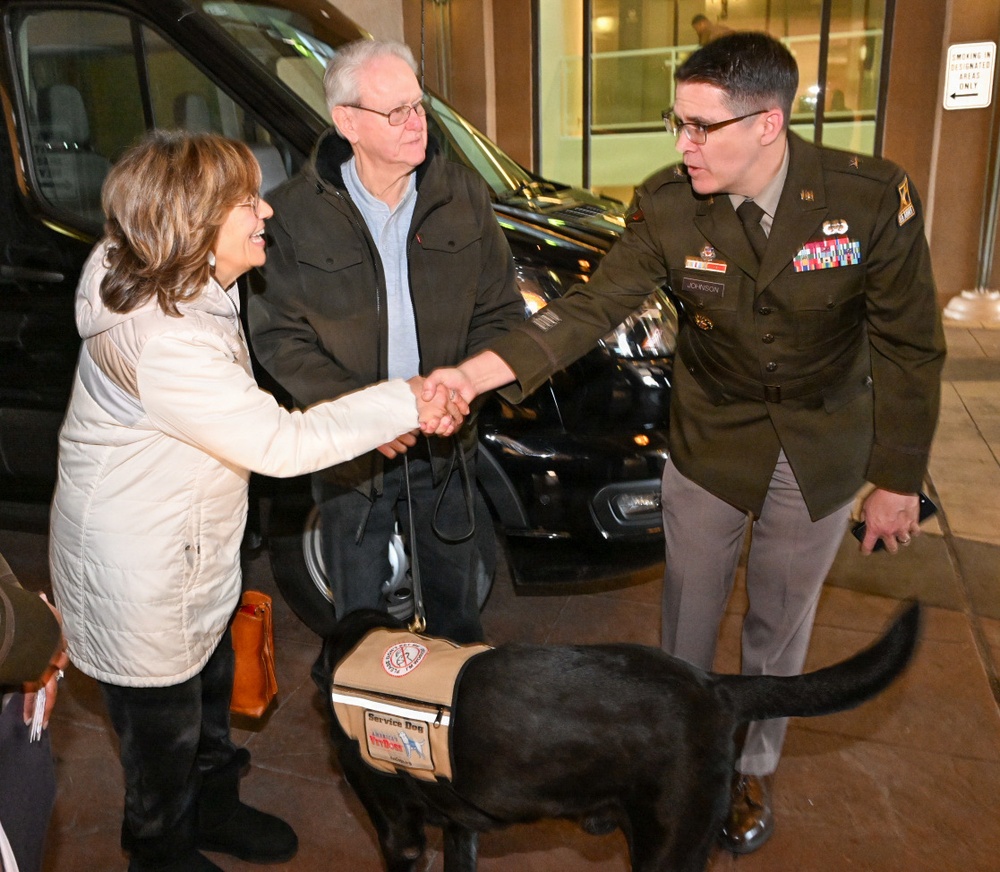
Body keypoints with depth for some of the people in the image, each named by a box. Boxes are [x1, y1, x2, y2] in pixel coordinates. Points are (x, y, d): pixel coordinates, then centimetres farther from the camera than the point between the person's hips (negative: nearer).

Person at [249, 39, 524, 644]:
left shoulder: (464, 196, -4)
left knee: (456, 606, 23)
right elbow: (278, 335, -9)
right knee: (359, 615, 18)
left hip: (447, 444, 2)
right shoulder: (295, 213, -11)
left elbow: (502, 312, -1)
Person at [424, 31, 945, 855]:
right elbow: (593, 306, -20)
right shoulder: (666, 206, -16)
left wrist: (898, 480, -8)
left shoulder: (875, 197, -20)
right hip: (711, 440, 1)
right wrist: (477, 372, -33)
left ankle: (755, 768, 41)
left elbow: (909, 347, -12)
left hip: (824, 451, 0)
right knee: (689, 612, 14)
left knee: (780, 626, 15)